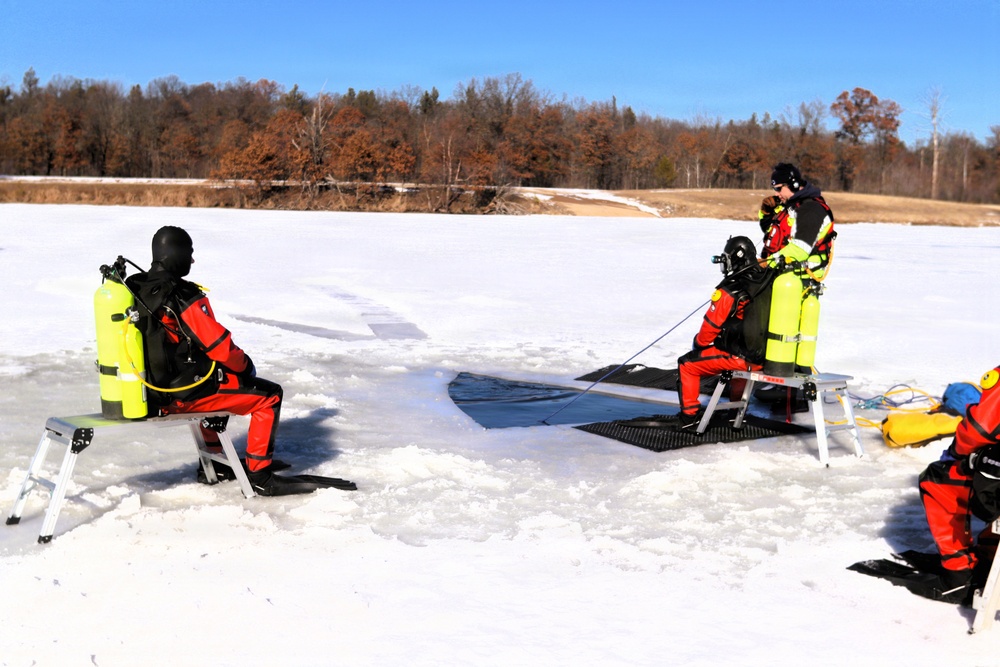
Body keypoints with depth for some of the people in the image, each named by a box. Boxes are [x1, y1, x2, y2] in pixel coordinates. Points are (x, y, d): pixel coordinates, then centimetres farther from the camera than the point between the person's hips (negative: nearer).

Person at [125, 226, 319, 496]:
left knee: (218, 381, 36)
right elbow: (221, 347, -20)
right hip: (183, 394, -9)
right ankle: (260, 476, 5)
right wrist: (245, 365, 1)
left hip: (147, 390, 9)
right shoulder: (184, 298, -22)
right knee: (269, 395, 2)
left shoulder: (133, 288, 3)